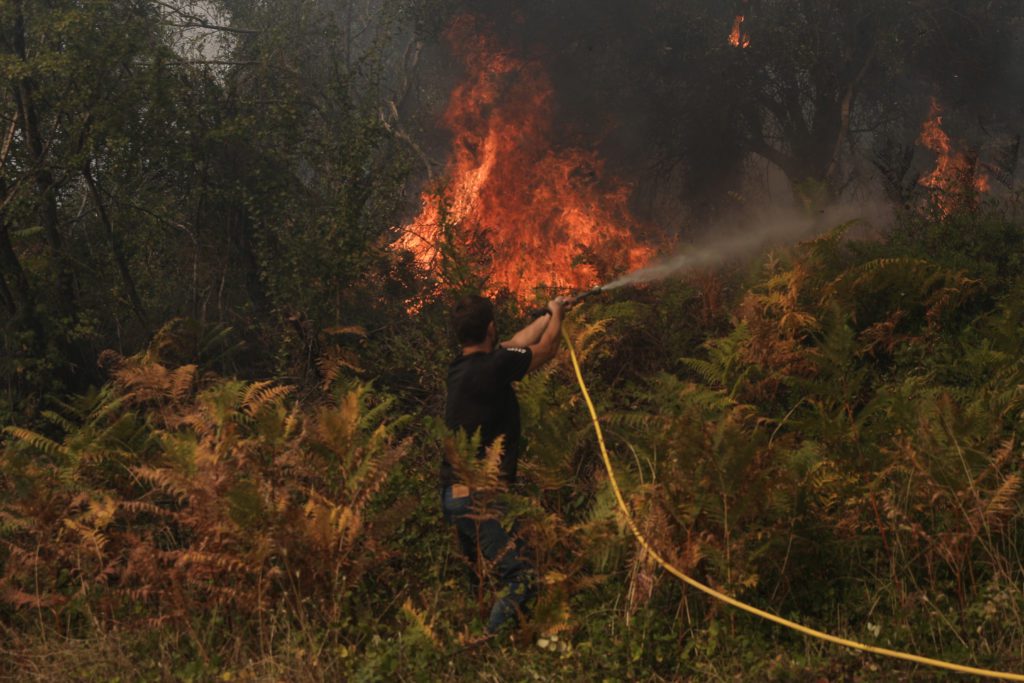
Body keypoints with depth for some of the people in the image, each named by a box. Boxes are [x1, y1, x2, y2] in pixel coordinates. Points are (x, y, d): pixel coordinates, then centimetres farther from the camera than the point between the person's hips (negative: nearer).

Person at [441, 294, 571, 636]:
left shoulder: (460, 367, 10)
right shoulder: (492, 366, -16)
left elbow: (519, 342, 28)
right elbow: (546, 348, 2)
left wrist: (549, 314, 41)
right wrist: (556, 313, 22)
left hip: (454, 493, 10)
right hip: (479, 497, -10)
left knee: (477, 580, 22)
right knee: (520, 579, -15)